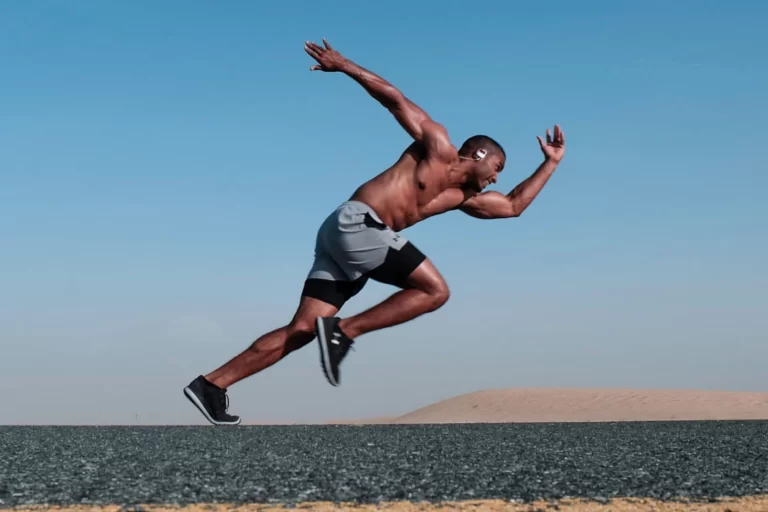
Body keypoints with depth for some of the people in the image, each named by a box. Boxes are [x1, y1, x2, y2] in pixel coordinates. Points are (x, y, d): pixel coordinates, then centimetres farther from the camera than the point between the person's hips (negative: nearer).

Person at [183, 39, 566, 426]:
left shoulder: (461, 197, 28)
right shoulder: (437, 145, 8)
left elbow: (513, 206, 36)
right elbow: (394, 97, 6)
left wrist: (550, 164, 38)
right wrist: (344, 66, 2)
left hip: (345, 234, 8)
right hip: (355, 222, -8)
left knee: (301, 330, -3)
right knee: (435, 290, -8)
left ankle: (211, 384, -8)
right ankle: (343, 331, -14)